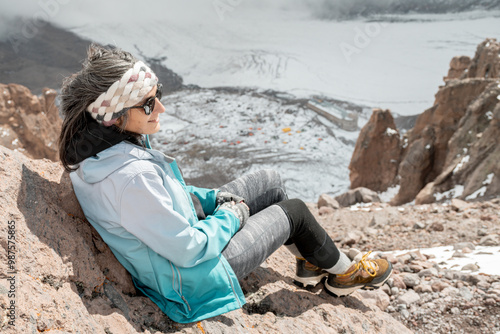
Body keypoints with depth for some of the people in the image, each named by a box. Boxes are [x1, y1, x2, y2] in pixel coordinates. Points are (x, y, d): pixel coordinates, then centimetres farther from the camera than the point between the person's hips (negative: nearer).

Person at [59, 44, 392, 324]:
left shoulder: (96, 150, -9)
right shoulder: (131, 177, -40)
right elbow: (189, 250, -31)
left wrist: (214, 199, 0)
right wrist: (232, 216, -14)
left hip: (186, 226, 9)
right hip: (193, 277, -8)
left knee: (269, 180, 13)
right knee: (294, 211, 3)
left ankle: (309, 261, 34)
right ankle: (343, 272, 33)